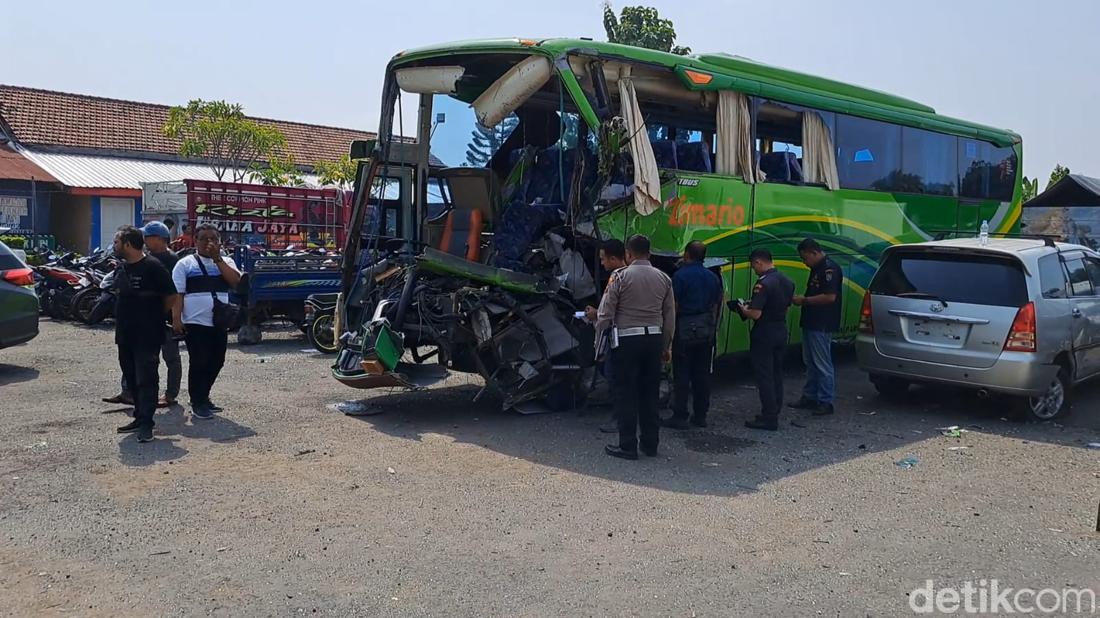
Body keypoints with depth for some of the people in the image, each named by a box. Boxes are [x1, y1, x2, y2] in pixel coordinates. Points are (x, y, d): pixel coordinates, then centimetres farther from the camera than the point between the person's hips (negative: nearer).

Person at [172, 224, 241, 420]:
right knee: (199, 363, -3)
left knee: (216, 363, 11)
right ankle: (197, 403, 8)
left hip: (219, 323, 4)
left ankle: (203, 398, 29)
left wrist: (217, 258, -11)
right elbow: (177, 293, -3)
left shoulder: (226, 262, 12)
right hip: (195, 323, -4)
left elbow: (235, 281, -8)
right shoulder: (185, 264, 2)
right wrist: (176, 319, -12)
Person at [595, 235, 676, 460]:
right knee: (650, 393, 12)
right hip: (654, 338, 5)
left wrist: (598, 342, 3)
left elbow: (605, 314, -7)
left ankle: (628, 446, 5)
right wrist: (667, 346, 19)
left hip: (626, 340, -5)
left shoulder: (620, 277, -7)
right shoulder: (663, 278, 7)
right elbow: (670, 316, 11)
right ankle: (650, 444, 19)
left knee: (626, 393, 2)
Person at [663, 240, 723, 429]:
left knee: (681, 375, -2)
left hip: (685, 329, -6)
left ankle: (680, 417, -1)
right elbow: (716, 306, 13)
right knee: (702, 374, 10)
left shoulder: (680, 276, -10)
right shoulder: (713, 277, 9)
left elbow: (674, 306, -12)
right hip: (706, 329, 6)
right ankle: (700, 415, 15)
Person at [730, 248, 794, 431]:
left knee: (764, 376, -2)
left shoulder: (763, 284, -20)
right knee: (776, 374, 15)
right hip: (781, 332, 9)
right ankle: (774, 413, 23)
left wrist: (742, 309, -4)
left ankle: (769, 418, 0)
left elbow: (755, 314, -25)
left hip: (764, 335, -8)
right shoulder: (787, 282, 7)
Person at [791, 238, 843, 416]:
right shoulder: (816, 268, 15)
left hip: (821, 326, -10)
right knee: (810, 363, 15)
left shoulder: (830, 268, -16)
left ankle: (826, 402, 2)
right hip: (811, 323, 10)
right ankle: (810, 397, 24)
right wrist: (802, 300, 9)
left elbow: (830, 297, -24)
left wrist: (804, 300, -17)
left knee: (822, 364, -4)